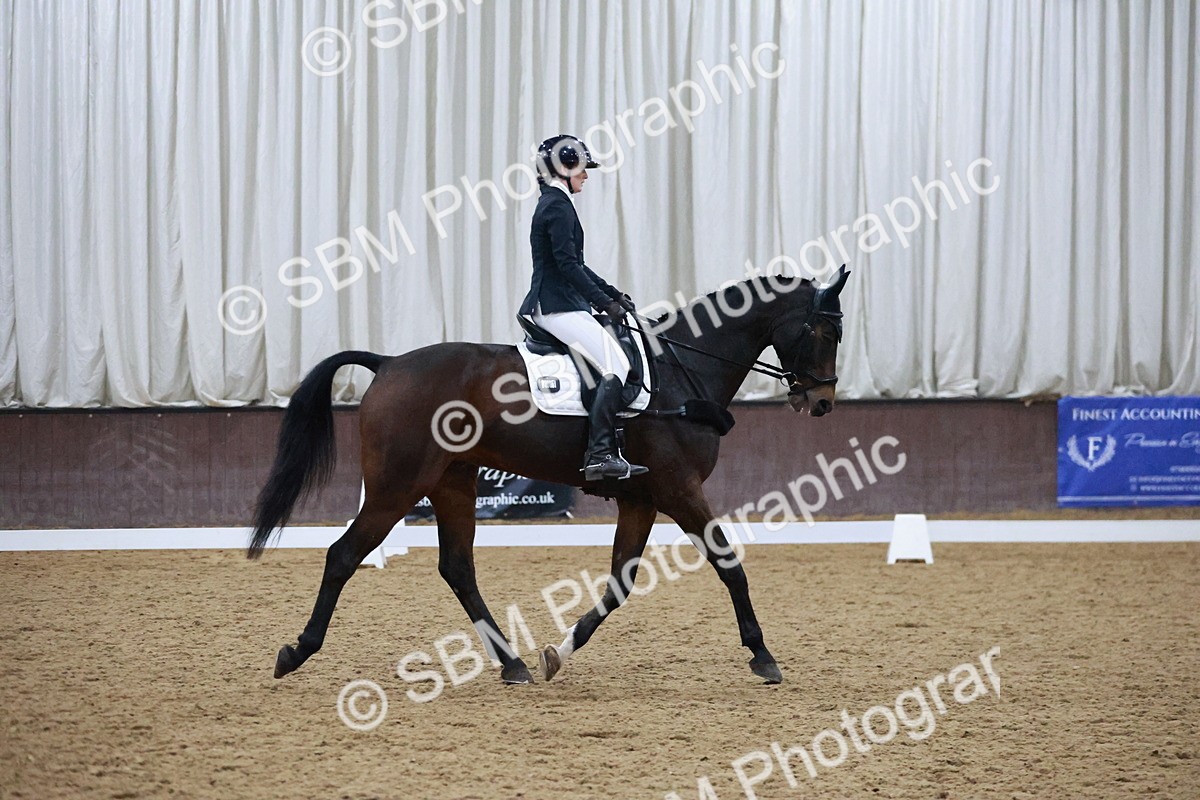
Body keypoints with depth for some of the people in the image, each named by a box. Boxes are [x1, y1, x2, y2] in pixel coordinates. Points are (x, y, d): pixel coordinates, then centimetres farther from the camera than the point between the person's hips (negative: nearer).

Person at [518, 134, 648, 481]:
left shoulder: (555, 203, 21)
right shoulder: (557, 205, -12)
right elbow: (566, 263, -19)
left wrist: (613, 294, 21)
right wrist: (605, 302, -17)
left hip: (553, 305, 11)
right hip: (557, 306, -11)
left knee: (616, 361, 9)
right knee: (615, 366, -15)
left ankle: (603, 452, 4)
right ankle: (600, 454, -23)